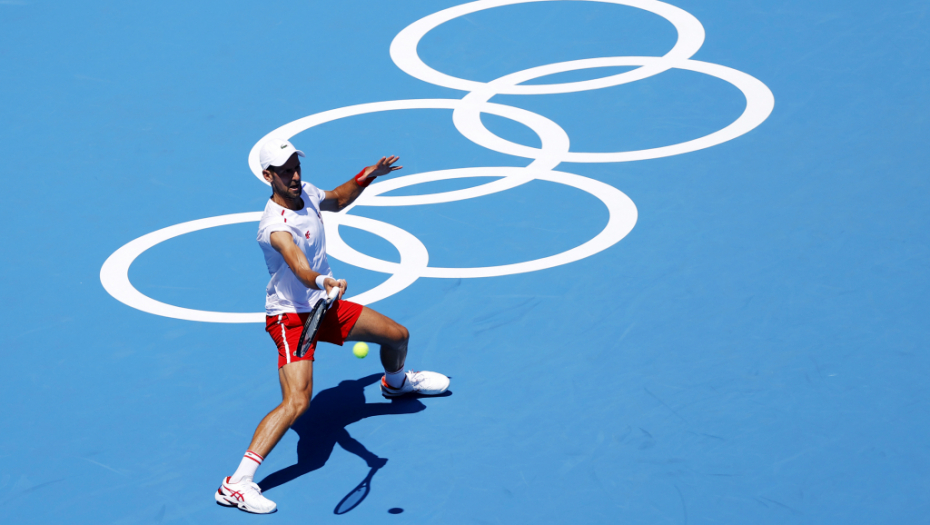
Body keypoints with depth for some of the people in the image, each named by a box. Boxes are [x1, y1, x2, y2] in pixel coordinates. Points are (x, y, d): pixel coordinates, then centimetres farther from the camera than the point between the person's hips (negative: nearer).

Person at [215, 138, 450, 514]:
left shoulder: (306, 193, -4)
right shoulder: (276, 226, -31)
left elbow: (335, 201, 21)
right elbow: (295, 260, -52)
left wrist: (366, 177, 9)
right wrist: (322, 281, -71)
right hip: (291, 317, -8)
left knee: (398, 336, 19)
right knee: (297, 402, -26)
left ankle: (395, 382, 57)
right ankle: (236, 484, -26)